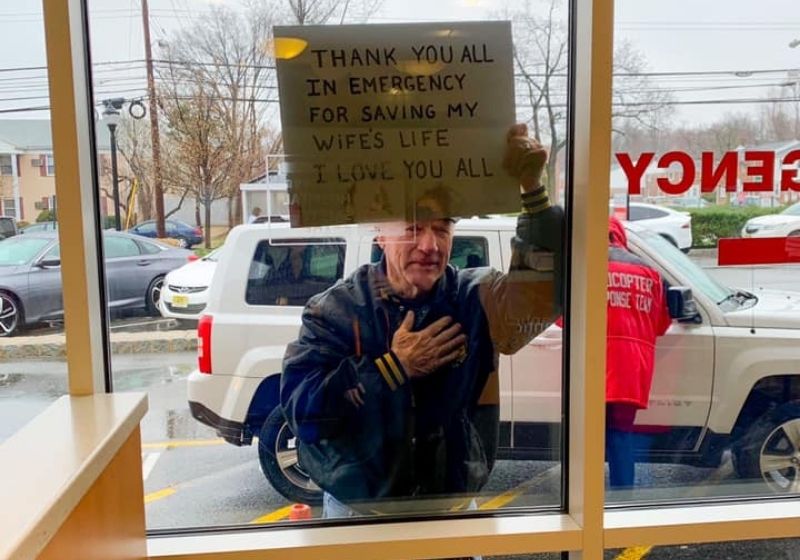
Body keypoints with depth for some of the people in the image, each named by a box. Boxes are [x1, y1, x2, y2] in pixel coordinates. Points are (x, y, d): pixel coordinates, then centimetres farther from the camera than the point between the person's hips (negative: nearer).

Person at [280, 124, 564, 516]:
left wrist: (531, 189, -35)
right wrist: (393, 366, -23)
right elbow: (301, 407, -19)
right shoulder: (335, 309, -11)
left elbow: (544, 289, -25)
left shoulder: (476, 298, -8)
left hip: (452, 506, 1)